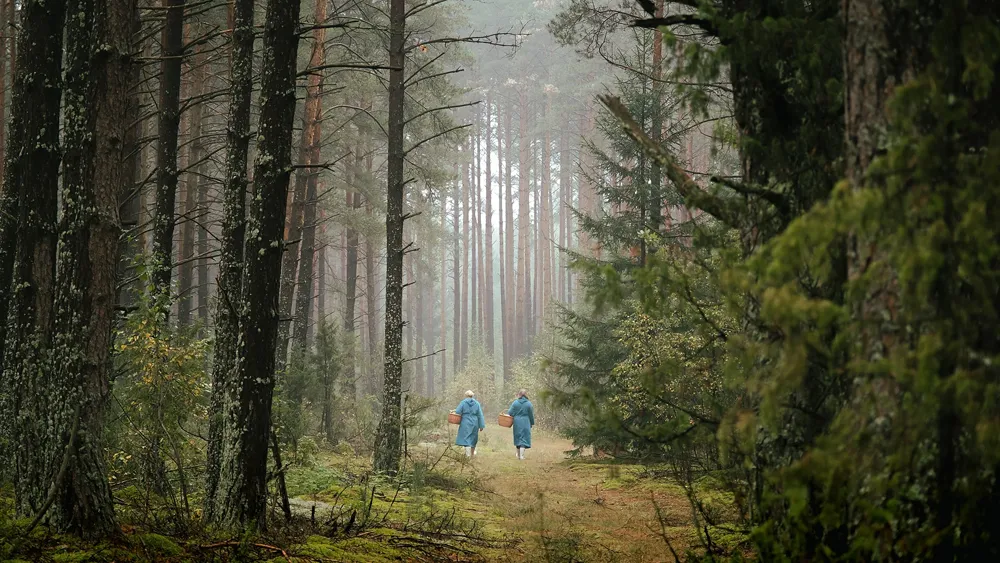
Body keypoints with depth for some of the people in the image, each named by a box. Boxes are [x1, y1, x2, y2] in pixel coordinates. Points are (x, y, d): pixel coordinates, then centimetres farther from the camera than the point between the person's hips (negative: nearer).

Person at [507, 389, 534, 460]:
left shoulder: (515, 403, -5)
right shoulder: (528, 403, -7)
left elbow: (510, 413, -3)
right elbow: (531, 415, -1)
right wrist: (532, 423, 11)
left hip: (517, 423, 2)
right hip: (525, 424, -2)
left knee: (518, 438, 16)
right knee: (524, 438, 1)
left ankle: (519, 455, 26)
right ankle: (521, 455, -8)